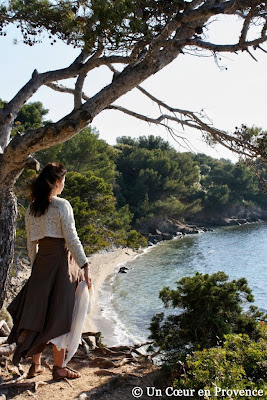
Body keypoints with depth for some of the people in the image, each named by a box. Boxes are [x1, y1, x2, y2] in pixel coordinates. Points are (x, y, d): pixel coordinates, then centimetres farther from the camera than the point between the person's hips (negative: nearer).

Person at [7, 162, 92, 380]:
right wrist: (85, 266, -12)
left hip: (41, 263, 6)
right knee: (59, 315, 3)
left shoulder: (31, 209, 8)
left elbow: (31, 243, 12)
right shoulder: (62, 205, -11)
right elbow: (72, 239, -15)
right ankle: (59, 367, 15)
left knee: (38, 312, 13)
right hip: (61, 260, -6)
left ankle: (36, 364, 24)